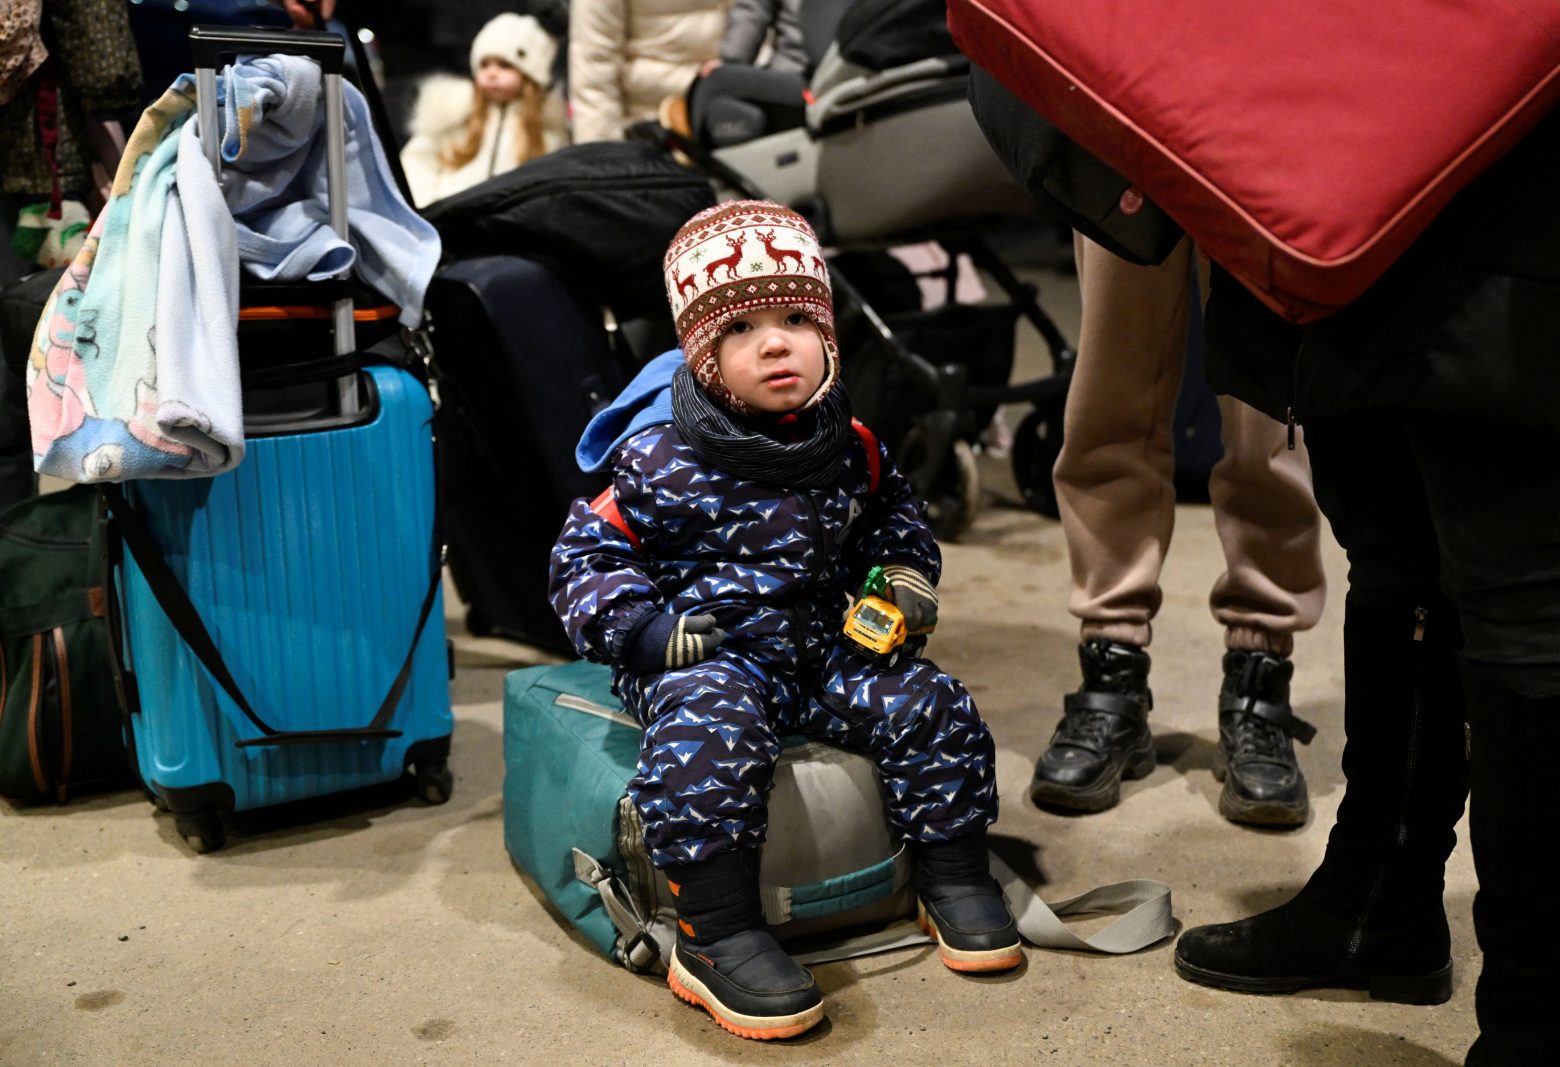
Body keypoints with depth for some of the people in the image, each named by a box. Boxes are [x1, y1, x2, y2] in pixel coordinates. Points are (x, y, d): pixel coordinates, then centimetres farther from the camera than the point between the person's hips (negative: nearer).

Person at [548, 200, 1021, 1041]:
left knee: (926, 706, -11)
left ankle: (955, 877, 8)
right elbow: (583, 557, -4)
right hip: (701, 655, -5)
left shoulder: (851, 452, 5)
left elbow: (892, 519, 25)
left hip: (821, 649, 5)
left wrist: (905, 577, 5)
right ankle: (715, 937, -29)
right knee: (710, 731, -36)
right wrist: (646, 629, -19)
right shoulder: (662, 464, -10)